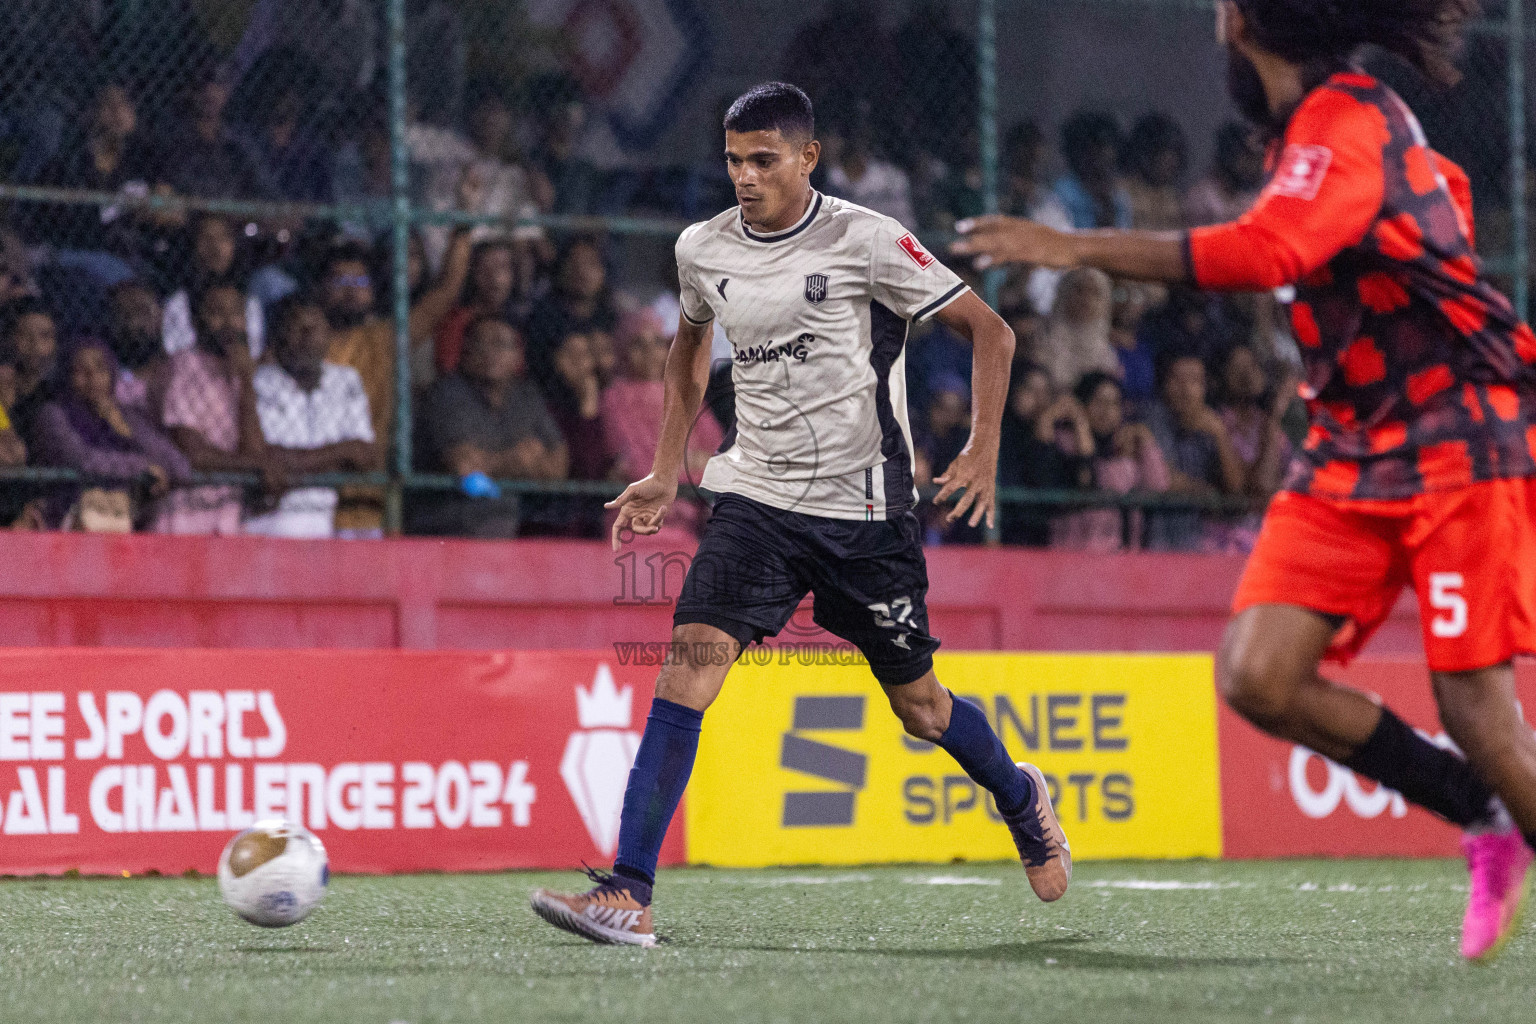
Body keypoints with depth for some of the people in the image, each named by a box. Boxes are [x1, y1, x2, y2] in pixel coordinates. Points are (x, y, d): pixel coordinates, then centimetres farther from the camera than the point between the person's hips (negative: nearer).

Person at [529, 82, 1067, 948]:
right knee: (690, 661, -18)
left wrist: (984, 449, -14)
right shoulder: (703, 250, 3)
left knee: (919, 706, 8)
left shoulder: (864, 242, -10)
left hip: (866, 510, -3)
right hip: (757, 500, 3)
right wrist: (668, 472, 20)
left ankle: (1021, 798, 42)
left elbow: (990, 331, -3)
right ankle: (629, 895, -22)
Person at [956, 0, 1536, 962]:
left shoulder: (1346, 124, -17)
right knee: (1259, 676, -6)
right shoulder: (1334, 119, 12)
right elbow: (1443, 189, 31)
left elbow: (1266, 252, -34)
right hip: (1351, 450, 9)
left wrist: (1076, 249, -35)